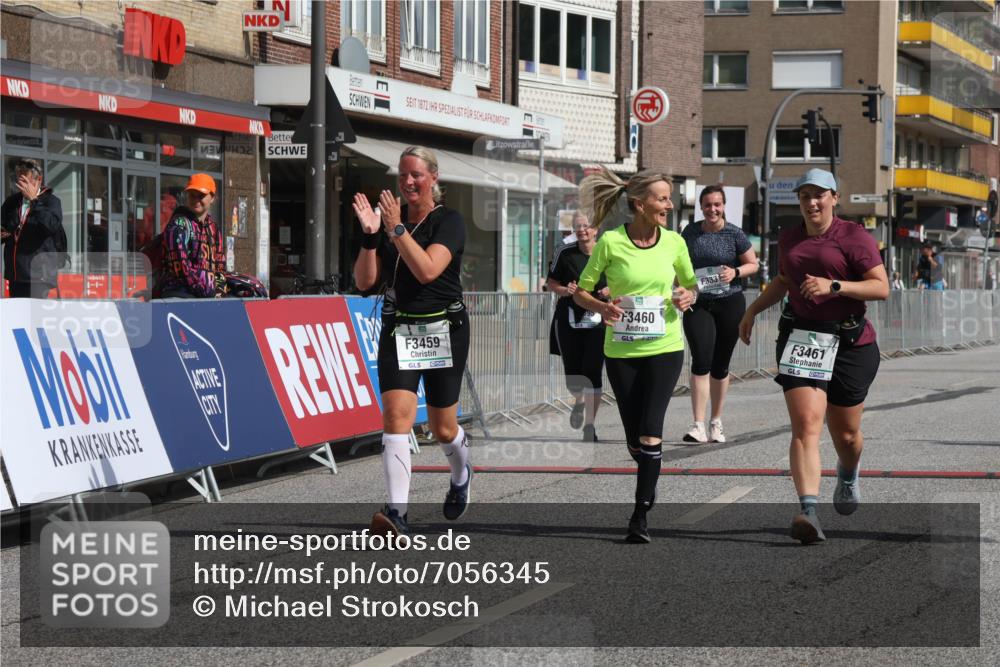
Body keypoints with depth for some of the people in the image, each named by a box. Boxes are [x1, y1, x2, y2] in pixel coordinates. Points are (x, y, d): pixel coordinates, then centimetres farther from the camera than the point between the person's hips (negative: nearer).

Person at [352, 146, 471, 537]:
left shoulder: (449, 221, -6)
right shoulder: (388, 219, 6)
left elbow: (427, 269, -22)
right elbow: (364, 282, 1)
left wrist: (397, 229, -24)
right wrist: (370, 236, -11)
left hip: (444, 331, -2)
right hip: (398, 331, 2)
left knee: (442, 428, 9)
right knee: (396, 416, -17)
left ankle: (461, 474, 44)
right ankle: (397, 513, -23)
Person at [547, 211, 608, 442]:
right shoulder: (565, 253, -1)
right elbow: (551, 282, 8)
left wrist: (611, 291, -11)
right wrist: (565, 290, -12)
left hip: (598, 321, -1)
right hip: (568, 321, 1)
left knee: (592, 373, -9)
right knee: (572, 375, 5)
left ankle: (590, 425, 2)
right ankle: (579, 401, 42)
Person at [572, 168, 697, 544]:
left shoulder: (674, 242, 0)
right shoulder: (610, 242, -8)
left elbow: (690, 283, 16)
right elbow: (580, 291, -1)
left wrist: (687, 296, -7)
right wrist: (600, 306, -22)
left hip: (665, 347, 0)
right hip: (621, 350, 0)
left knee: (650, 428, -14)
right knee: (634, 437, 7)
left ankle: (640, 515, -11)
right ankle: (649, 481, 40)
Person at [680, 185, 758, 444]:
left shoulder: (734, 234, -2)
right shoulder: (690, 232, 4)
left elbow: (753, 264, 4)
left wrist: (735, 272, -15)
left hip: (730, 304, 0)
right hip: (698, 305, 0)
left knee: (720, 365, 8)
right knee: (701, 361, -14)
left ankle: (716, 422, 24)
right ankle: (698, 425, -17)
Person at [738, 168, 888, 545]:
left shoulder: (854, 238, -5)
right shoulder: (789, 239, 13)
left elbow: (881, 287, -12)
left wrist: (834, 286, -23)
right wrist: (753, 310, 24)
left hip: (850, 343, -3)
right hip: (800, 339, 3)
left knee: (845, 434, 10)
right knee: (806, 425, -16)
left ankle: (848, 475, 48)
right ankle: (808, 512, -28)